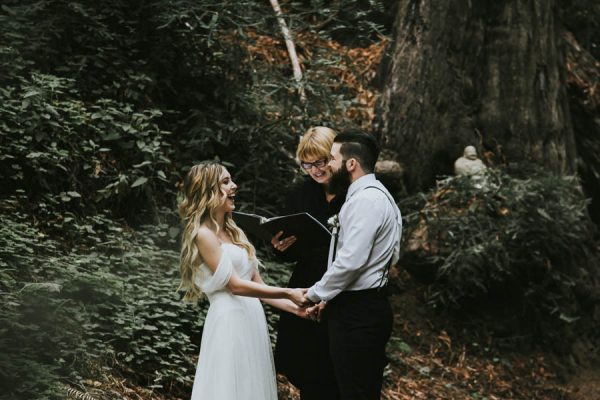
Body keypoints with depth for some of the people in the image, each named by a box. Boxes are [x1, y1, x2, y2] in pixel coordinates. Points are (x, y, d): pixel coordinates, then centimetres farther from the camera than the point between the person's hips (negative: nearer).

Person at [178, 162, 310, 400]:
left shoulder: (234, 232, 17)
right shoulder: (203, 234, -9)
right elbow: (235, 285, -14)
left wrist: (294, 307, 3)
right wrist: (287, 293, -14)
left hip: (252, 319, 8)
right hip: (229, 321, -8)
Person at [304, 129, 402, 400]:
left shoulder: (365, 200, -17)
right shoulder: (373, 195, 15)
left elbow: (351, 260, -24)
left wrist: (315, 294, -10)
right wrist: (329, 297, 14)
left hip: (358, 313, -10)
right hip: (365, 307, 10)